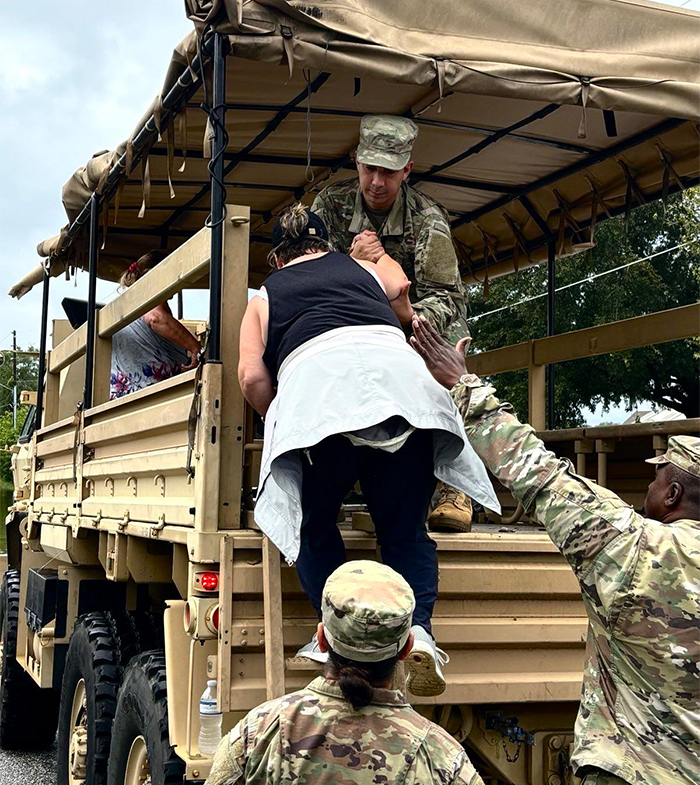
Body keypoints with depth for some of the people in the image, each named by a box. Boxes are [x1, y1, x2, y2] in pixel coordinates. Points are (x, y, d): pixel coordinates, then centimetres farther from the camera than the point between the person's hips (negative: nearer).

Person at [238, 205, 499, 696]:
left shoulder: (264, 298, 27)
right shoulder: (365, 268, 34)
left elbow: (252, 375, 13)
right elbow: (402, 293, 52)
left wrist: (280, 423, 26)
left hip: (317, 380, -2)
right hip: (399, 372, 2)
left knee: (315, 525, 13)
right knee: (406, 528, 10)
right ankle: (417, 631, -11)